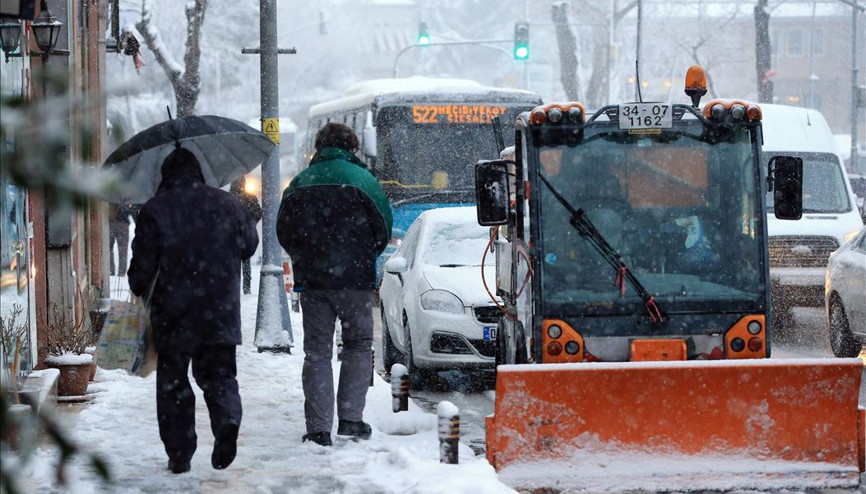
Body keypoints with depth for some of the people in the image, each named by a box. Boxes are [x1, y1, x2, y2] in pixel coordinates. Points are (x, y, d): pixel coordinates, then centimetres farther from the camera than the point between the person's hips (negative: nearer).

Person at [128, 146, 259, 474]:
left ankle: (179, 454, 6)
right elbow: (249, 246, 16)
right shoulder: (228, 204, 4)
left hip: (173, 312, -2)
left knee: (173, 382, 8)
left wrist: (140, 294, 15)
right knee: (219, 373, 13)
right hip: (221, 311, 2)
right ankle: (227, 420, -18)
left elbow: (143, 263, -4)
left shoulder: (154, 210, -5)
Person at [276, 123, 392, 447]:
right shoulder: (361, 179, -3)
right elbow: (384, 225, -2)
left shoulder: (300, 183, 5)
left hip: (311, 280, 2)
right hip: (355, 278, -2)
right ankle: (351, 418, 4)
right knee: (358, 346, 13)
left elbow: (283, 230, 7)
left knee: (317, 353, 6)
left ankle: (318, 428, 0)